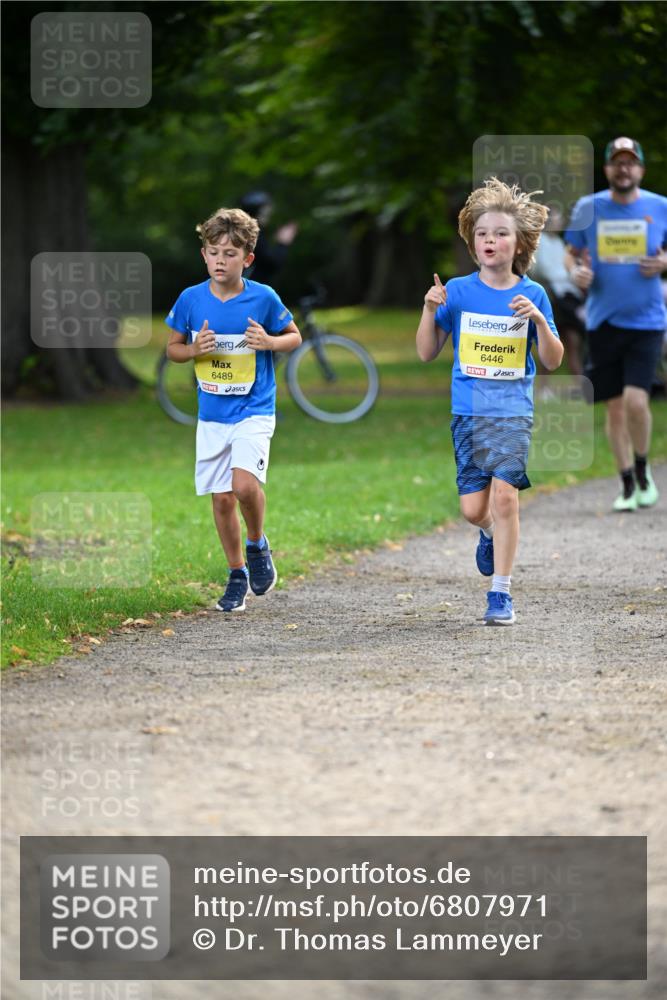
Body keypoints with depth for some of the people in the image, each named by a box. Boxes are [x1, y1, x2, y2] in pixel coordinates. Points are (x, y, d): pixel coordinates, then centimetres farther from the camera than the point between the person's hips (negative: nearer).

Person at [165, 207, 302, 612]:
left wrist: (270, 342, -16)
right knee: (221, 499, 5)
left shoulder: (263, 298, -8)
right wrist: (195, 350, -13)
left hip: (254, 411, -3)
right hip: (212, 415, 3)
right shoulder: (191, 299, -3)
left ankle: (258, 544, 6)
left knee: (244, 484, -23)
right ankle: (237, 575, 21)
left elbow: (295, 336, 5)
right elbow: (173, 348, 8)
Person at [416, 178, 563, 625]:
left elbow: (553, 361, 0)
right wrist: (430, 310, -12)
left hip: (514, 409, -1)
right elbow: (427, 353, 4)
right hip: (469, 409, 1)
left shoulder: (533, 295, 0)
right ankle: (492, 534, 37)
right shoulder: (458, 291, 2)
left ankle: (501, 592, -6)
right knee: (474, 508, -1)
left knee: (504, 494, -15)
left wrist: (538, 319, -17)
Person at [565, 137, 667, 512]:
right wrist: (576, 271, -9)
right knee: (615, 406, 5)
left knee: (636, 400, -15)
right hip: (603, 321, 2)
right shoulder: (588, 208, 2)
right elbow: (572, 253, 13)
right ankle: (628, 484, 19)